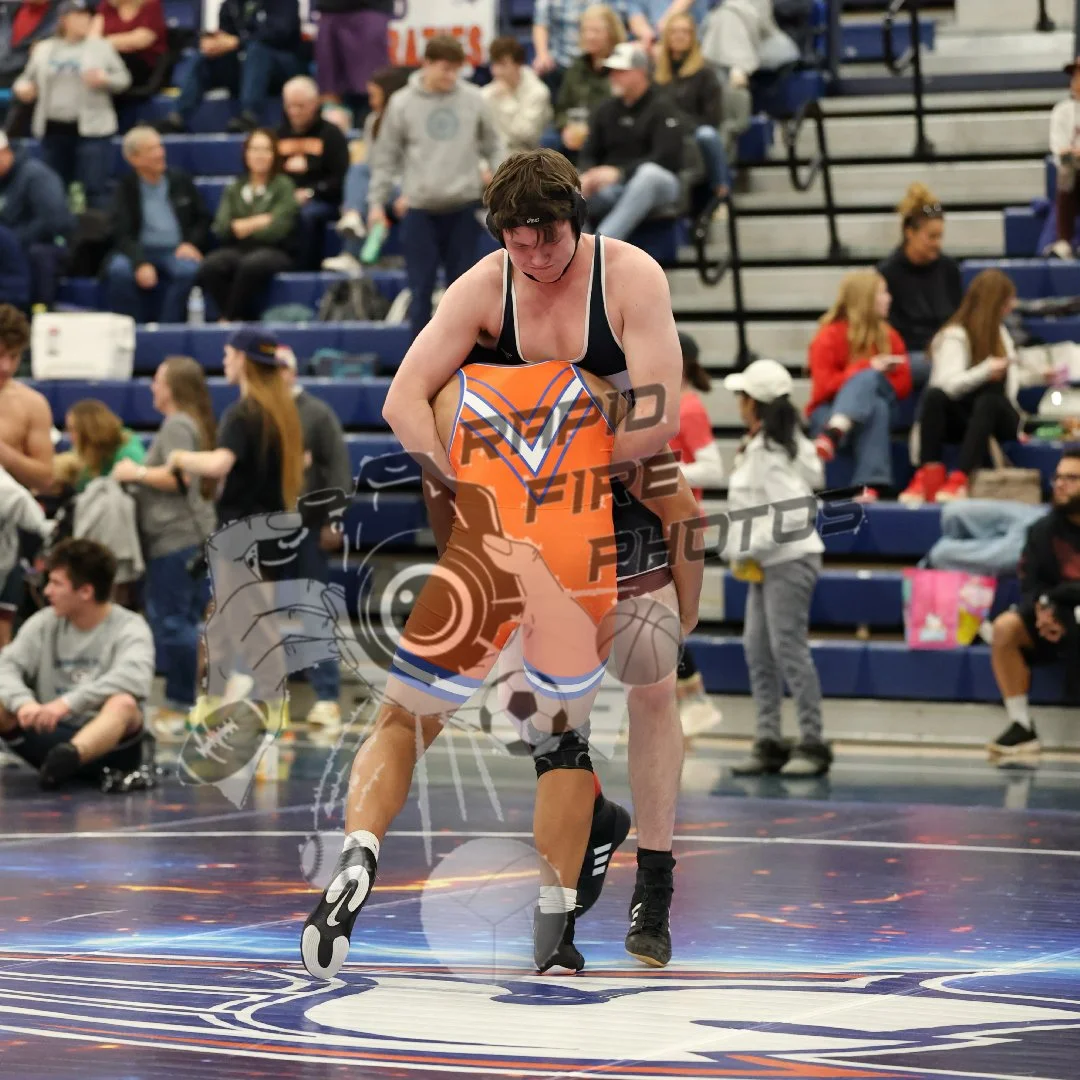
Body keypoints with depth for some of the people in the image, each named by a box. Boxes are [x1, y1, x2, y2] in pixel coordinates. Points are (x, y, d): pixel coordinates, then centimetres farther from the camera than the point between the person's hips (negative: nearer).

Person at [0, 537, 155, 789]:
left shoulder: (129, 627, -4)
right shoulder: (44, 624, 8)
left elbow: (134, 677, -24)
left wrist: (68, 703, -34)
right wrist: (23, 702, -28)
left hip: (108, 741, -4)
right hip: (50, 735, 4)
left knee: (124, 703, -34)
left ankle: (69, 757, -62)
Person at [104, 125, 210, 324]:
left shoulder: (181, 180, 11)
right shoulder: (126, 187, 4)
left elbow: (203, 219, 15)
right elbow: (121, 234, -6)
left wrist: (192, 244, -7)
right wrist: (140, 263, -24)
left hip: (177, 253, 1)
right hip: (139, 253, -1)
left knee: (187, 270, -34)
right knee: (119, 270, -34)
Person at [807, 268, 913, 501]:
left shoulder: (889, 337, 9)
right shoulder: (829, 338, -5)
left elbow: (903, 385, 5)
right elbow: (824, 386, -14)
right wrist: (868, 368, -21)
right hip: (829, 413, -4)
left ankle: (832, 436, -56)